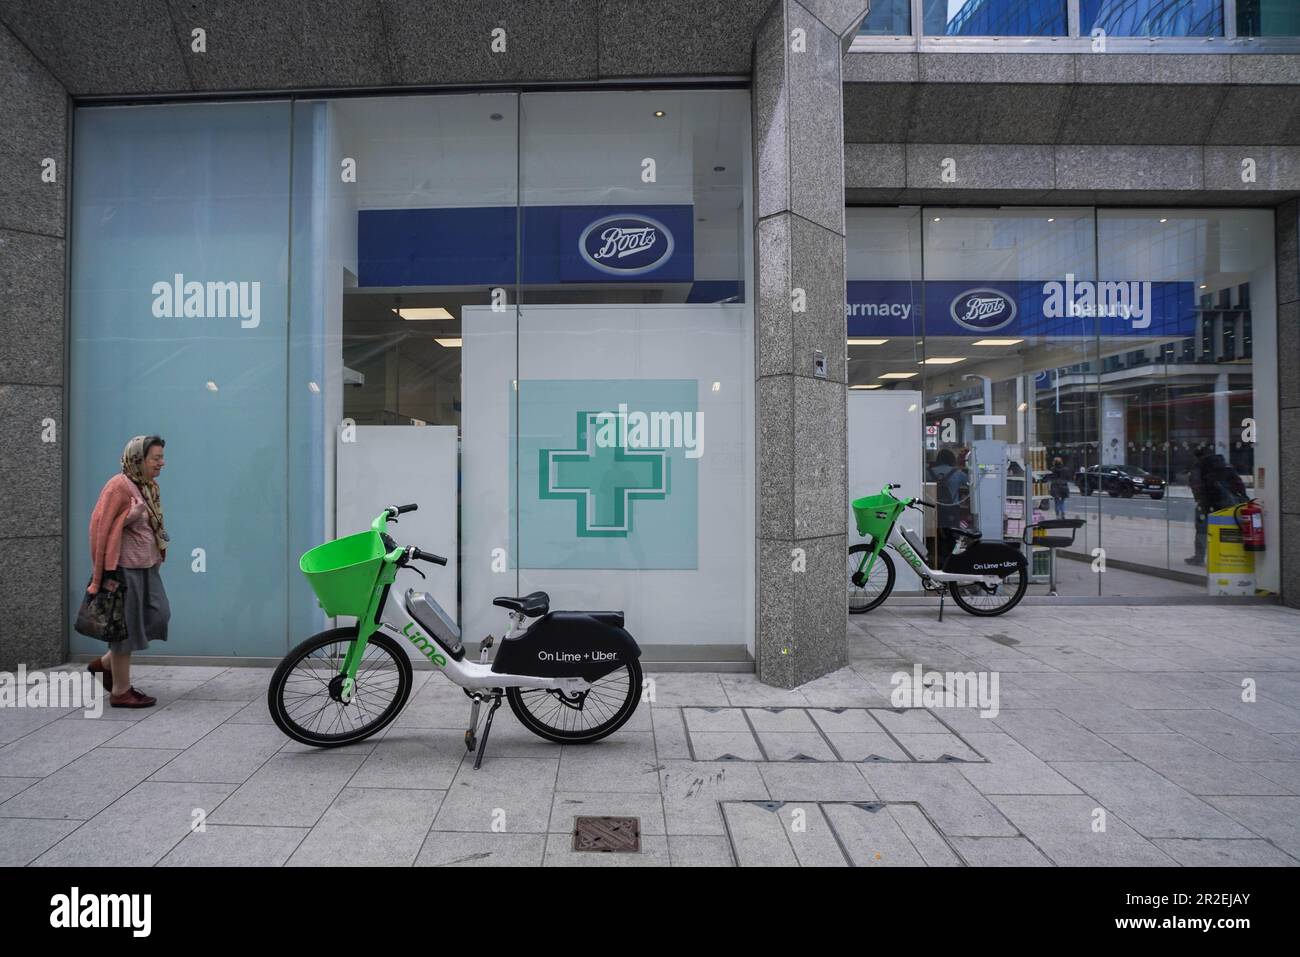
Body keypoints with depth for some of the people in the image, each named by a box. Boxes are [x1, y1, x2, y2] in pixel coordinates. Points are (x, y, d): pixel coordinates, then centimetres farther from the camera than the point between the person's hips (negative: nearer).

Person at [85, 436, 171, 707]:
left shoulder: (150, 487, 10)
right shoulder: (119, 486, -14)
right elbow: (99, 527, -16)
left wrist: (157, 560, 18)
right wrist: (106, 572, -17)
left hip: (147, 568, 8)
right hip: (125, 569, -8)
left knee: (158, 616, 8)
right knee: (126, 626, 1)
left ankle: (104, 663, 26)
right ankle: (120, 691, 14)